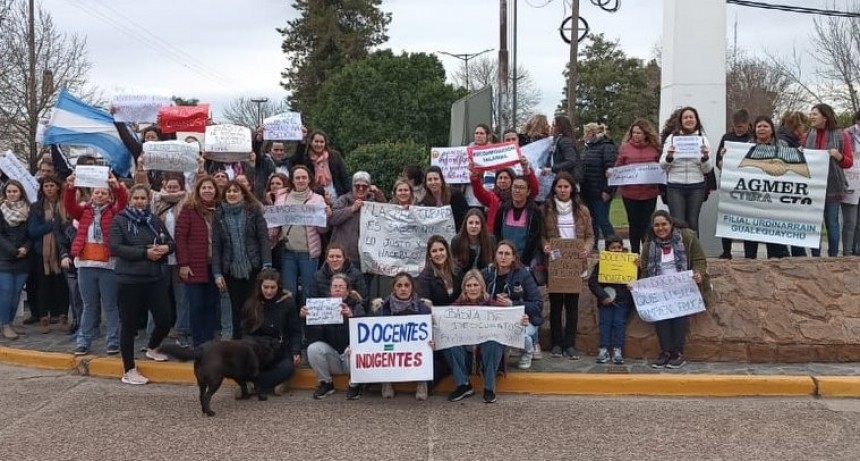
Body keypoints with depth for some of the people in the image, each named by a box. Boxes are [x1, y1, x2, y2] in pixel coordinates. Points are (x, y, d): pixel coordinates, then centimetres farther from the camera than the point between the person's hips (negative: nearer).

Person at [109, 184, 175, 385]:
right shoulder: (119, 221, -2)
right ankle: (129, 371, 16)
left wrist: (166, 248, -9)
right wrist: (145, 253, -19)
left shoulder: (155, 221, 10)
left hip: (156, 278, 4)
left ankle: (152, 348, 37)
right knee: (129, 324, 4)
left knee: (164, 321, 4)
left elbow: (172, 243, 15)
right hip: (129, 280, -4)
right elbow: (115, 248, -13)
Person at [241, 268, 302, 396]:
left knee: (288, 368, -33)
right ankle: (272, 386, -17)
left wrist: (296, 352, -14)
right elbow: (245, 332, 5)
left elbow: (295, 331, 1)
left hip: (281, 351, -1)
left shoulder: (287, 302, -4)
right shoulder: (251, 304, 1)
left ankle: (253, 387, -22)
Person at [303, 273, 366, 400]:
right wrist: (306, 317, -29)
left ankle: (354, 385, -6)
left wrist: (351, 316, -44)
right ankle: (326, 383, -1)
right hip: (331, 353, 2)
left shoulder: (356, 306, -5)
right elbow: (314, 337, -11)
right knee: (313, 348, -24)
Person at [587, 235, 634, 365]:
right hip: (605, 300, 0)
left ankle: (617, 351, -1)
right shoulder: (601, 263, 2)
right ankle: (603, 351, 0)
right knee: (605, 323, -2)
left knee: (620, 323, -4)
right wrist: (603, 296, -8)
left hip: (622, 301, 0)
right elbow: (592, 282, -1)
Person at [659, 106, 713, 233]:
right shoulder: (672, 137, 5)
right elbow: (663, 166, 5)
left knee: (693, 222, 6)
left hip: (696, 187, 1)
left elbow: (707, 170, 6)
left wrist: (705, 157, -13)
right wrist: (669, 156, -15)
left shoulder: (702, 139, 8)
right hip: (675, 186, -1)